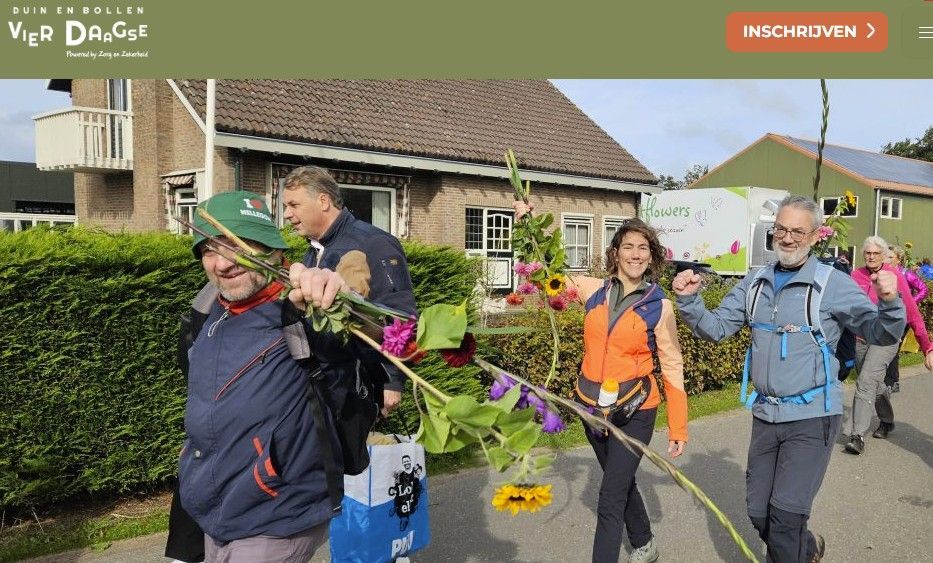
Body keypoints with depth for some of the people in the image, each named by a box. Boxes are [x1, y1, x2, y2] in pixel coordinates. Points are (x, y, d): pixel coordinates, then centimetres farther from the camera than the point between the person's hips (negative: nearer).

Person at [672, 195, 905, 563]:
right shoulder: (755, 283, 5)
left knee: (786, 514, -9)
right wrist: (689, 301, -13)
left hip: (813, 416, -5)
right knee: (759, 513, 15)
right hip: (765, 414, 5)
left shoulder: (833, 283, -9)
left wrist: (889, 303, -31)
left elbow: (881, 334, -10)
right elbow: (716, 328, 5)